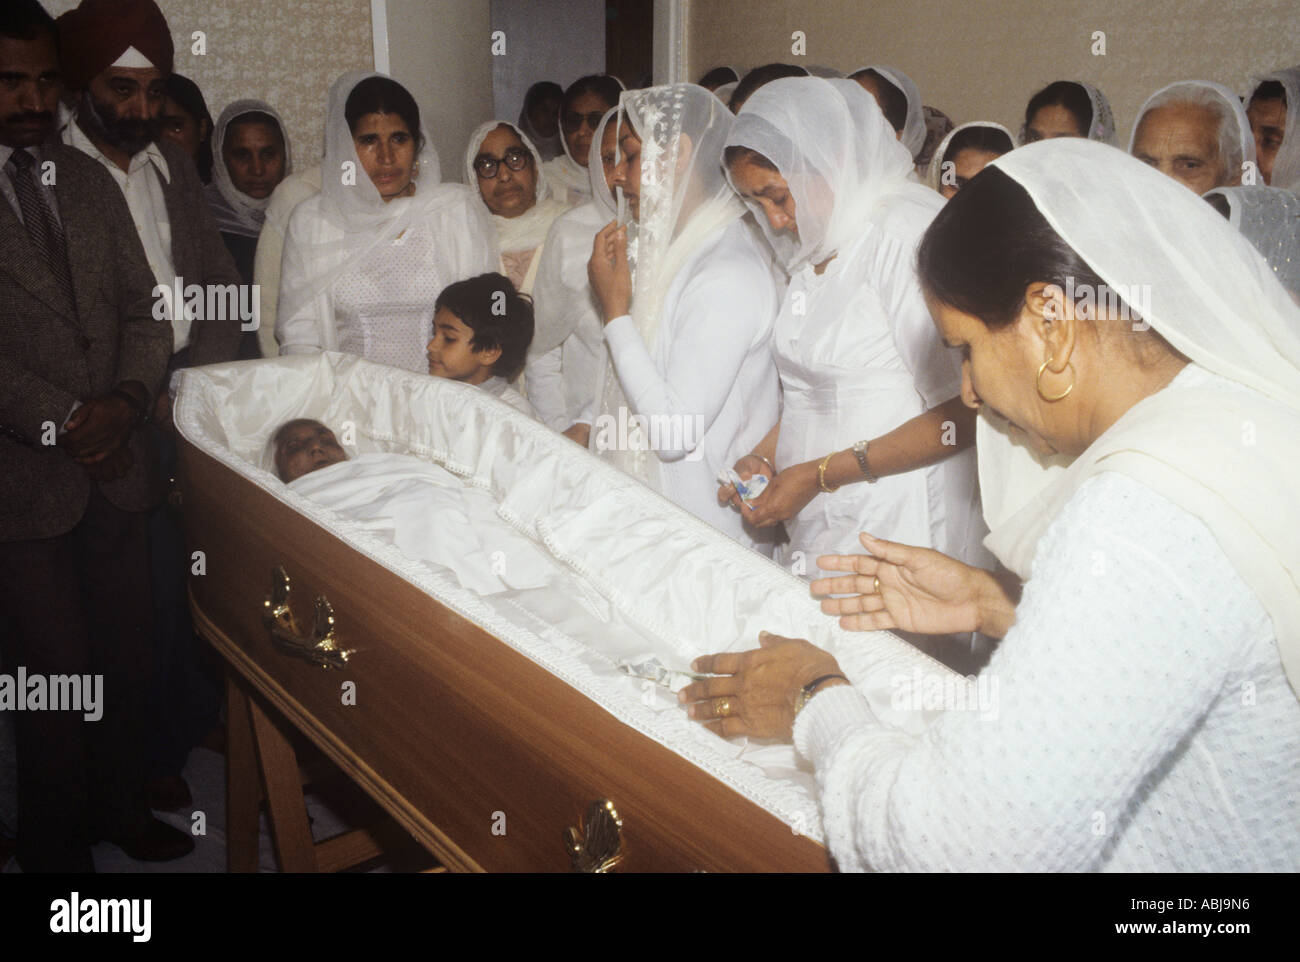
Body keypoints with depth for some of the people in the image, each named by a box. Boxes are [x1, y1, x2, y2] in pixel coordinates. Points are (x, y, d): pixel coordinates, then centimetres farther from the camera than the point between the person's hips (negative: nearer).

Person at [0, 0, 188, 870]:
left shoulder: (91, 182, 13)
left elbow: (143, 307, 9)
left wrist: (129, 398, -7)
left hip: (117, 464, 5)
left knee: (127, 658, 12)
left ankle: (121, 808, 32)